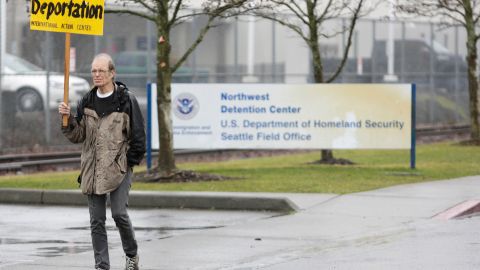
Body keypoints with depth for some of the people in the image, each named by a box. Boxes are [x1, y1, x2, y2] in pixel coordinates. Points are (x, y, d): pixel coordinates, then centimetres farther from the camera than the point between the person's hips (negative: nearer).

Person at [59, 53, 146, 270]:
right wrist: (68, 119, -6)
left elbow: (137, 134, -1)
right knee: (97, 220, 3)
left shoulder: (126, 100, -5)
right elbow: (77, 136, 10)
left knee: (119, 214, -13)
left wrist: (131, 161, -4)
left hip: (119, 168, -4)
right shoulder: (87, 102, 8)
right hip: (92, 169, 4)